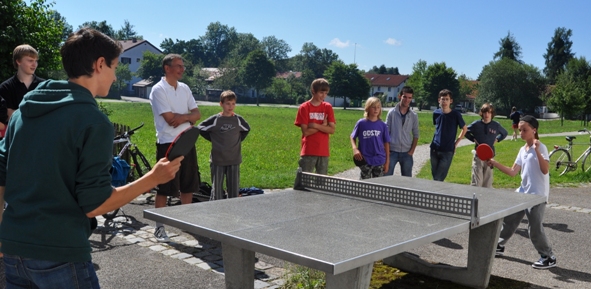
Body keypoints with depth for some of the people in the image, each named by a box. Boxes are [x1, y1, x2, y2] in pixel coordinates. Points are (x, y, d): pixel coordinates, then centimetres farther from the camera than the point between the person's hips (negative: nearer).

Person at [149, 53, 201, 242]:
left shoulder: (185, 88, 12)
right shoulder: (158, 90, -9)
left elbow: (197, 115, 6)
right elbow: (170, 118, -18)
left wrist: (183, 117, -13)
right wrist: (189, 116, -5)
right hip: (168, 144, -7)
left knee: (189, 185, 12)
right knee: (164, 188, -1)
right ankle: (159, 227, 10)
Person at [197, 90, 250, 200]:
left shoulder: (238, 119, 0)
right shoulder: (215, 120, -8)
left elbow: (247, 129, 19)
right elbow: (200, 128, 1)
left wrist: (238, 140, 8)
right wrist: (213, 140, 0)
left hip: (234, 161, 2)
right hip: (217, 161, -2)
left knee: (234, 190, 9)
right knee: (217, 190, 4)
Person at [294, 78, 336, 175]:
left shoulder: (328, 107, 6)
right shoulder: (304, 108, -4)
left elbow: (332, 130, -3)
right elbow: (306, 132, -10)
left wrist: (315, 125, -13)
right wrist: (323, 125, -8)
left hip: (323, 152, 3)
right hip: (308, 152, -3)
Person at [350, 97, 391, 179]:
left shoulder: (383, 125, 2)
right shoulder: (361, 123, -2)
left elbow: (386, 143, 6)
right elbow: (353, 137, 8)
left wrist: (387, 161, 5)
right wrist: (355, 149, -10)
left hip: (379, 161, 2)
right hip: (365, 161, -2)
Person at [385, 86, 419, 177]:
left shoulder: (414, 116, 4)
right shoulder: (392, 112, -1)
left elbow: (416, 135, 8)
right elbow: (386, 132, 0)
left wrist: (412, 150, -1)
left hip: (406, 152, 2)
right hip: (392, 151, -2)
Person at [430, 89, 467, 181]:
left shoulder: (456, 114, -8)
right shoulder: (436, 113, 2)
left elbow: (464, 129, 5)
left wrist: (456, 143, 1)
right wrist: (435, 141, 11)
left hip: (448, 151, -4)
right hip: (435, 150, 4)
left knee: (438, 179, -7)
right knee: (434, 176, 11)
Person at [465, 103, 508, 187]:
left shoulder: (496, 125, 0)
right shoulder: (476, 124, -4)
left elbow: (504, 133, 19)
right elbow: (466, 132, 10)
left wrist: (497, 139, 5)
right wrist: (473, 139, -2)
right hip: (478, 155, -2)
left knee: (487, 182, 8)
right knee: (476, 182, -6)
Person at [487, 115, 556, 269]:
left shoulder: (540, 147, -12)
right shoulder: (522, 150, 9)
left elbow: (545, 170, -24)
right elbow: (513, 172, 7)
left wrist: (537, 151, -32)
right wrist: (495, 163, -1)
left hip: (537, 195, -8)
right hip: (523, 192, 8)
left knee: (534, 228, -7)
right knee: (509, 218, 14)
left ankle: (549, 258, 9)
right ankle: (499, 245, 30)